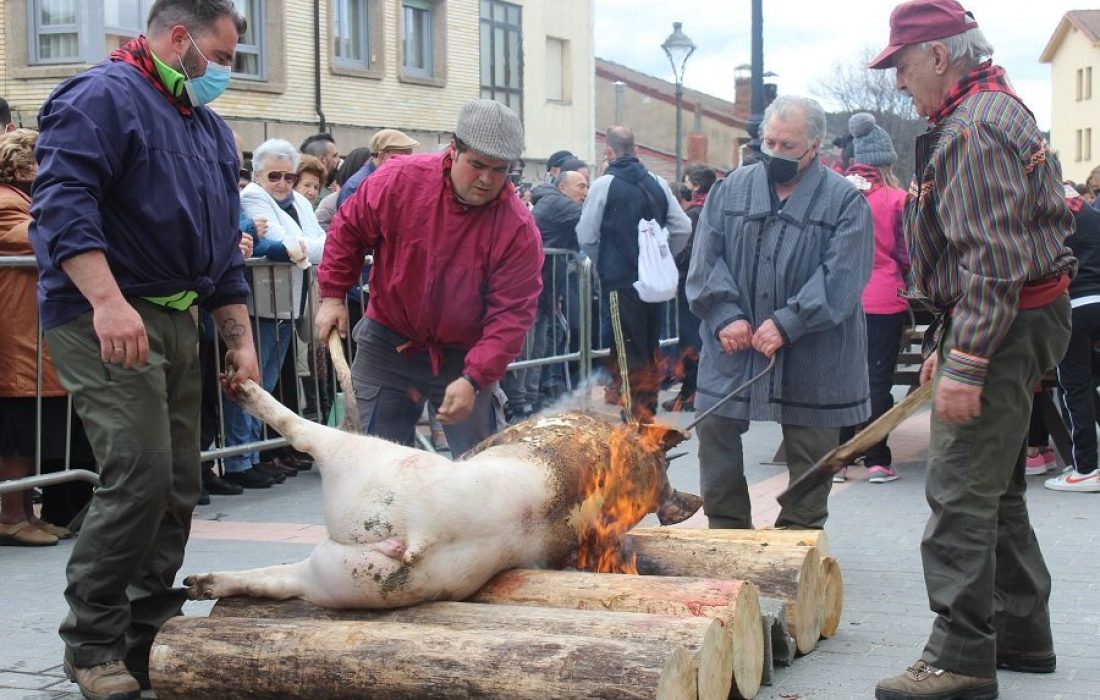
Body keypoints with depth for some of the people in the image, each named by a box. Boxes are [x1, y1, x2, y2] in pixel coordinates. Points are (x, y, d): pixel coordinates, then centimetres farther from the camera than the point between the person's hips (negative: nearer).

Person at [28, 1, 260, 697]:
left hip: (178, 322, 9)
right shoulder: (102, 97, -7)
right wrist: (108, 300, -30)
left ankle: (147, 637, 19)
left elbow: (224, 247, 24)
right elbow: (63, 202, -20)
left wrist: (241, 340, 18)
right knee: (140, 475, -16)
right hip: (106, 321, -9)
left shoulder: (211, 129, 20)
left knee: (178, 484, 8)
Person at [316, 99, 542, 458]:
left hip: (464, 355, -1)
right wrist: (333, 295, -4)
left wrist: (473, 380, -31)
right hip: (387, 344, 1)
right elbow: (348, 230, 1)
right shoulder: (400, 179, -16)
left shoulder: (519, 228, -19)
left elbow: (512, 314, -21)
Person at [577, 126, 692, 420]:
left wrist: (602, 263, 10)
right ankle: (649, 411, 21)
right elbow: (683, 227, 3)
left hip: (620, 279, -5)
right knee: (650, 346, 14)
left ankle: (635, 415, -2)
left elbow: (587, 236, -7)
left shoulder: (604, 184, -9)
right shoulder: (657, 183, 3)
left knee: (628, 351, -1)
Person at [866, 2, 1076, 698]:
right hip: (1026, 322, 11)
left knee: (960, 495, -10)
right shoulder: (1000, 109, 18)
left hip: (1006, 327, -11)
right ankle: (1022, 632, 28)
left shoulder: (975, 129, -17)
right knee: (996, 490, 18)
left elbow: (992, 260, -25)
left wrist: (966, 362, -27)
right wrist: (949, 343, 23)